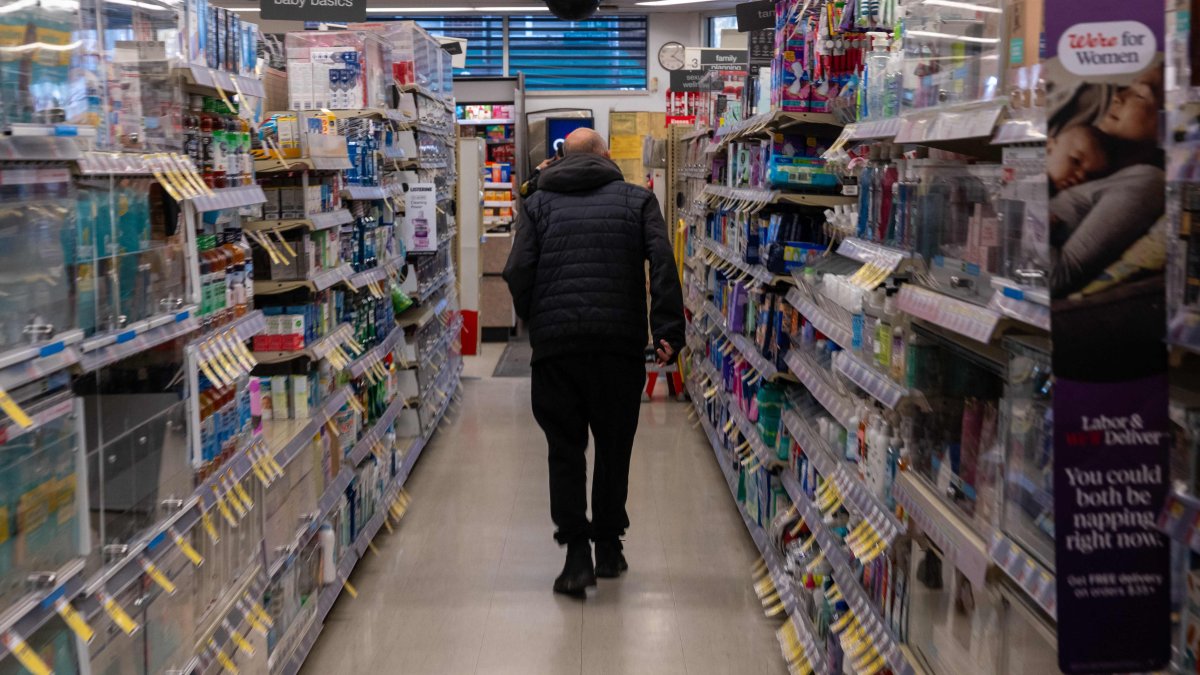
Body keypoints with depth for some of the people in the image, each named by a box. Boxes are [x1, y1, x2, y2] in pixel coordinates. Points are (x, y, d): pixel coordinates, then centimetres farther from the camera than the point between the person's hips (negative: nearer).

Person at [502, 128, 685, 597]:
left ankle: (577, 554, 0)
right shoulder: (636, 199, 9)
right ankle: (608, 548, 23)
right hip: (620, 343, 0)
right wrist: (668, 330, -8)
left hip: (555, 345, 0)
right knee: (614, 446, 14)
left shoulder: (538, 203, 10)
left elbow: (518, 272, -1)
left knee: (565, 449, 7)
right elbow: (663, 263, -6)